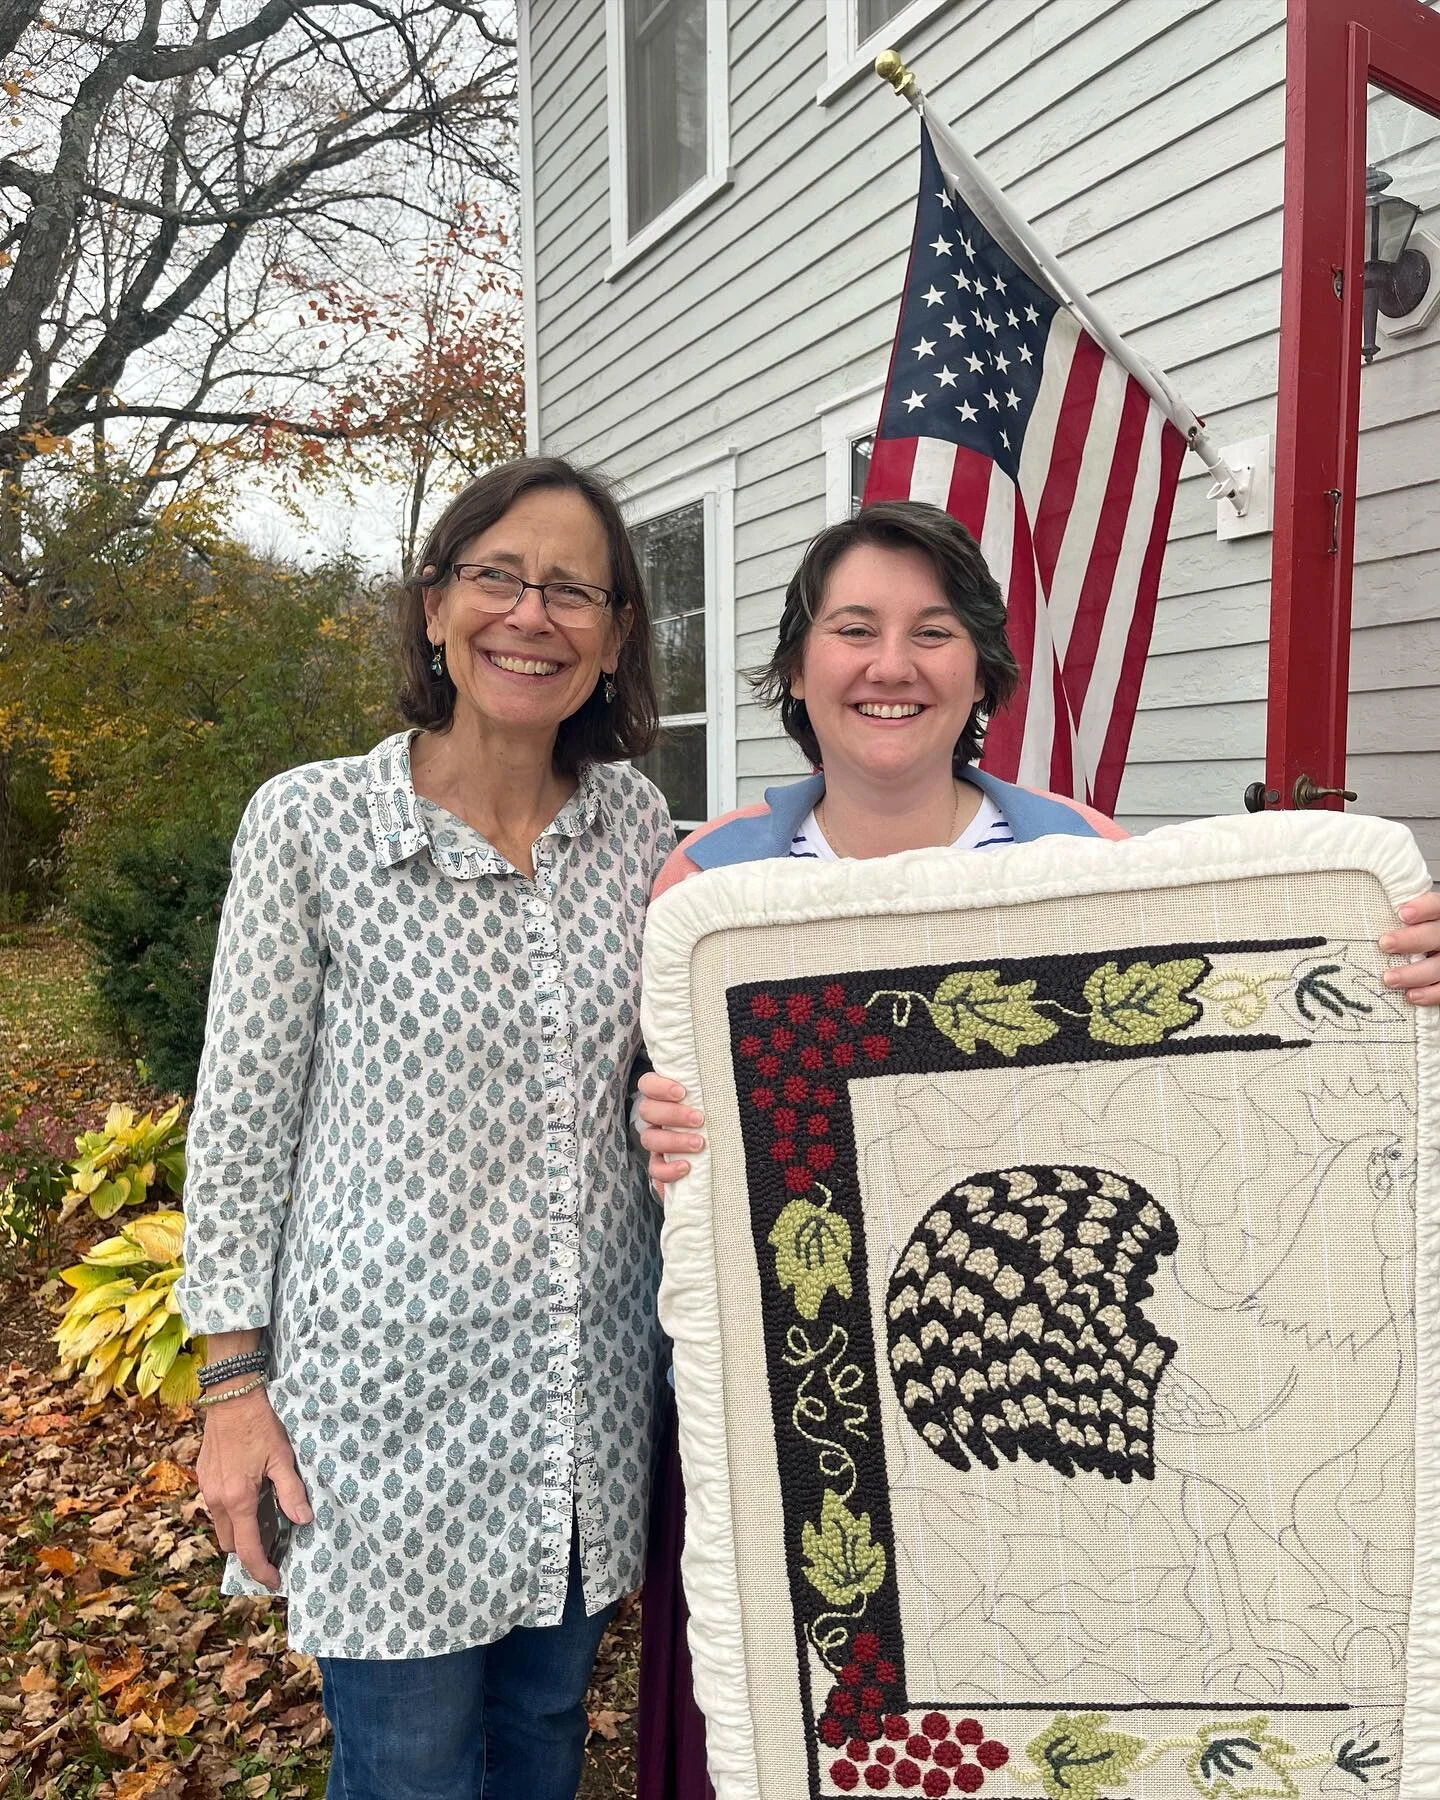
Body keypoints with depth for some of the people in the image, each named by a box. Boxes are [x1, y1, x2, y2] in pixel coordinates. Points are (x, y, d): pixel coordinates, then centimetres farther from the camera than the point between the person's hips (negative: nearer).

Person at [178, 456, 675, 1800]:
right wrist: (235, 1384, -5)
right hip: (392, 1386, -3)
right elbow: (241, 1121, -6)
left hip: (588, 1386, 4)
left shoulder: (637, 823, 0)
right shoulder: (310, 820, -11)